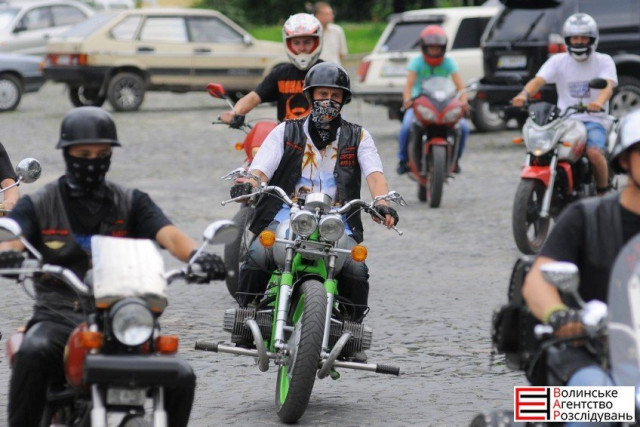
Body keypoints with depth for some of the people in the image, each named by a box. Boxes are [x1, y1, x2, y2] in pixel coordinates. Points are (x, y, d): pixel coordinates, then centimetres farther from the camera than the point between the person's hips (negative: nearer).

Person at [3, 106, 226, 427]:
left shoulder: (131, 203, 15)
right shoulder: (37, 205, 11)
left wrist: (195, 255, -26)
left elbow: (168, 234, -2)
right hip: (59, 317, -2)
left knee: (181, 378, -20)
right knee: (33, 352, -36)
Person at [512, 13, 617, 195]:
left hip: (594, 120, -3)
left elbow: (608, 86, -16)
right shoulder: (558, 61, 7)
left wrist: (599, 102, -40)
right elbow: (539, 80, -8)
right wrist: (524, 94, -31)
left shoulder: (603, 61, 2)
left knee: (594, 154, -31)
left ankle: (603, 193, -6)